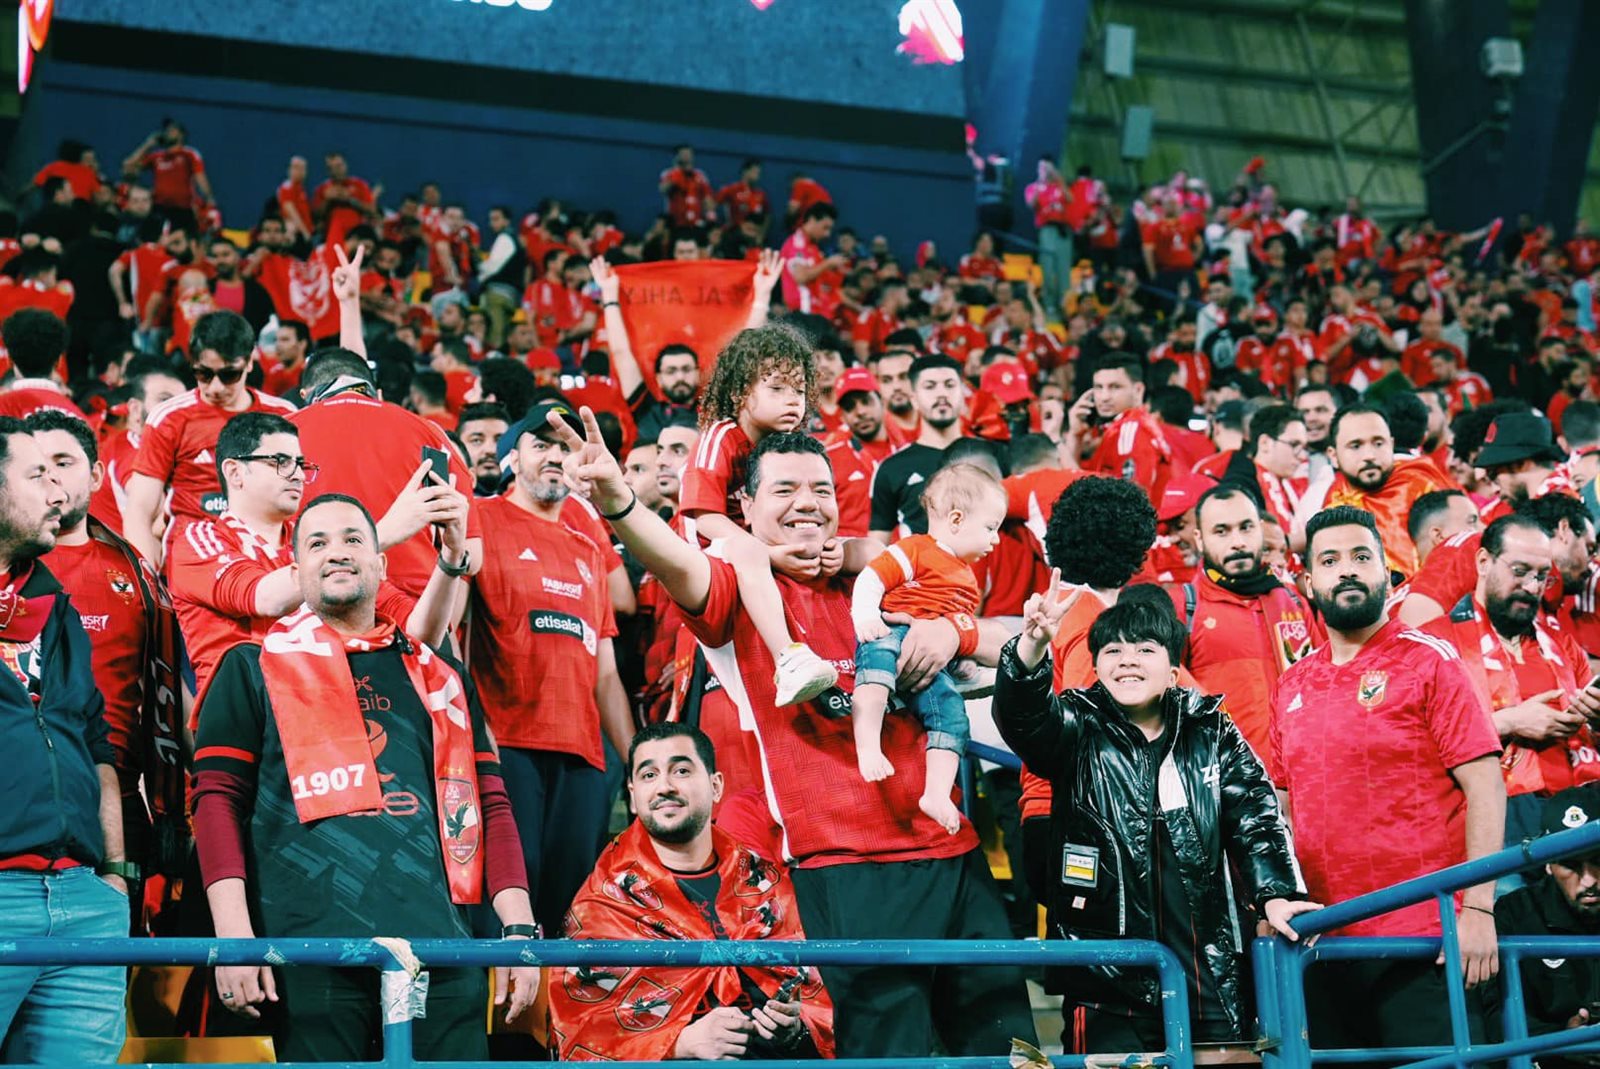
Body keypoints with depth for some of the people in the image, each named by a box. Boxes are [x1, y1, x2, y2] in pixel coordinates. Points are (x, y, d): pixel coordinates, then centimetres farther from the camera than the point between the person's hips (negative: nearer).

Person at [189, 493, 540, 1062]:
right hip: (311, 950, -3)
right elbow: (218, 799, 4)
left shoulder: (440, 677, 21)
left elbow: (488, 805, 18)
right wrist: (233, 935, -8)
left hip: (437, 947, 3)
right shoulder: (255, 668, 12)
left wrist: (518, 928, 7)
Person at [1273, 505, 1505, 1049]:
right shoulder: (1291, 687, 13)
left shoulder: (1428, 661, -1)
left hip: (1424, 940, -5)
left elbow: (1484, 785, -7)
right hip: (1323, 945, 5)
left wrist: (1478, 909, -15)